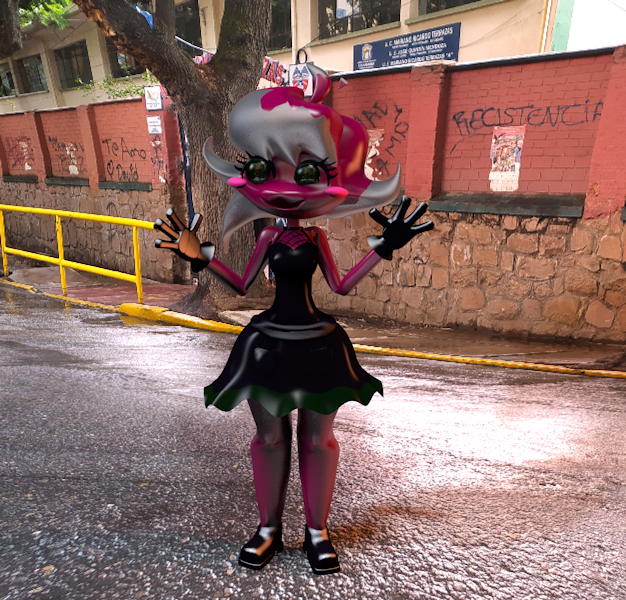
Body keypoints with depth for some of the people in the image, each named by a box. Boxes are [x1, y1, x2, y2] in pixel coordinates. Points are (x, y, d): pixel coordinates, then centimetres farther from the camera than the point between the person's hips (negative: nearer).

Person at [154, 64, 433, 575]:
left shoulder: (316, 237, -1)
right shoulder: (269, 236, -1)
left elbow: (342, 285, 3)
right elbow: (242, 285, 7)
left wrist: (383, 247, 1)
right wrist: (200, 256, 1)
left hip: (318, 342, 0)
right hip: (269, 341, 0)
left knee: (318, 438, 10)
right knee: (270, 435, 11)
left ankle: (317, 532, 30)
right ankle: (269, 528, 33)